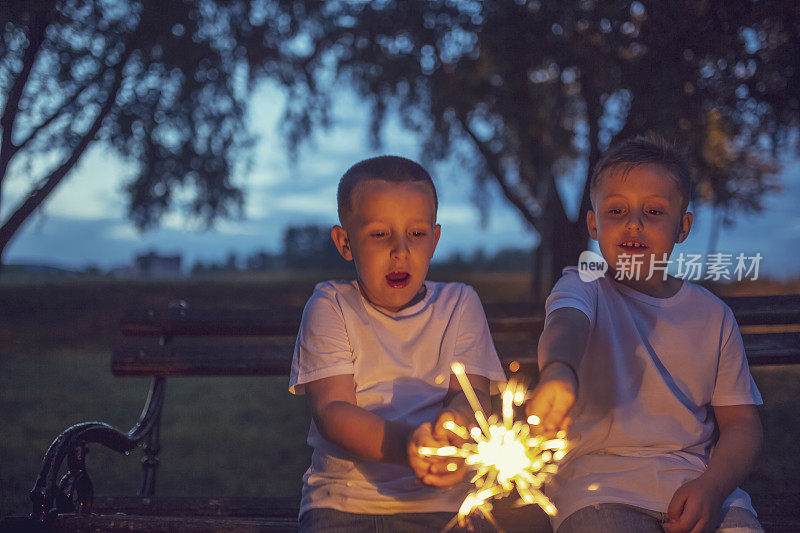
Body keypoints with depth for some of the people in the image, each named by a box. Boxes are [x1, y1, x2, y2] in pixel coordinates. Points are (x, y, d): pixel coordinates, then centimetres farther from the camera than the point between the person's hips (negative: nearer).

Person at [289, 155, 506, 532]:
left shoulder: (459, 305, 10)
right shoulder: (329, 307, 3)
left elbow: (471, 393, -1)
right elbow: (331, 410, -9)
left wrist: (455, 426, -28)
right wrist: (403, 444, -30)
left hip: (437, 503, 1)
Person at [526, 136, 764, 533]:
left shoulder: (712, 314, 12)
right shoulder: (583, 287, 3)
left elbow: (740, 421, 10)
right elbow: (566, 324, -22)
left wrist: (713, 486, -10)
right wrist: (558, 371, -46)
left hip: (695, 476, 3)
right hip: (600, 474, -3)